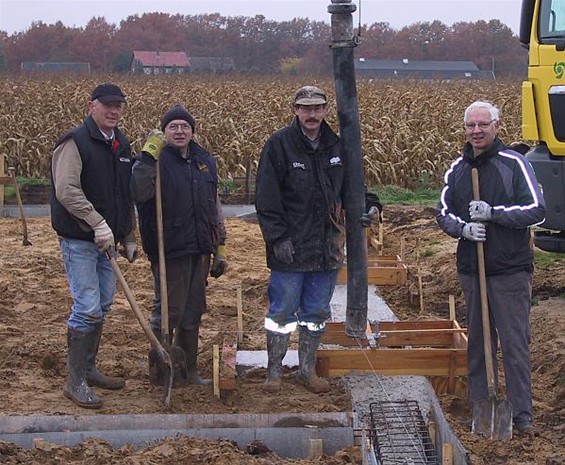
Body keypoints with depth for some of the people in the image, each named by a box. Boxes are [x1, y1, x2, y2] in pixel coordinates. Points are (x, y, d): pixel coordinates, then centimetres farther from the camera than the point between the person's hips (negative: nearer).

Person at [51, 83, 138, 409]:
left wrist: (129, 238, 18)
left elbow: (127, 197, 20)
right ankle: (75, 382, -1)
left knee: (102, 306, 14)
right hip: (79, 240, -8)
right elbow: (66, 190, -22)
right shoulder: (75, 142, -12)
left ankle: (88, 369, 28)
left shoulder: (122, 145, 13)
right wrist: (98, 224, -26)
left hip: (106, 239, 8)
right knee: (87, 308, -10)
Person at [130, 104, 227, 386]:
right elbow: (139, 193, -27)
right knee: (168, 311, 0)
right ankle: (159, 370, 14)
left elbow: (214, 207, 19)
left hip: (200, 251, 6)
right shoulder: (158, 160, -8)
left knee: (193, 313, 14)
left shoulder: (205, 161, 12)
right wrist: (148, 157, -33)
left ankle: (187, 370, 25)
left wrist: (220, 246, 18)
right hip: (170, 251, -6)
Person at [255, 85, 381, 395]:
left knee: (317, 312, 13)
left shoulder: (336, 146, 8)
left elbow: (347, 187, 19)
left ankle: (307, 370, 26)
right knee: (282, 311, 3)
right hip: (289, 248, -5)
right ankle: (274, 372, 16)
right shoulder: (279, 145, -8)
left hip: (326, 248, 5)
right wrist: (278, 237, -16)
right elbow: (266, 198, -10)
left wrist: (366, 204, -1)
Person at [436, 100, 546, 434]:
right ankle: (480, 406, 23)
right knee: (478, 340, 12)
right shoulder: (458, 168, 8)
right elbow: (444, 213, 9)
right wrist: (463, 228, -13)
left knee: (515, 342, -2)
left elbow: (537, 211, -11)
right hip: (471, 268, 5)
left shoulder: (515, 163, -7)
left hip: (511, 269, -5)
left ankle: (522, 414, 7)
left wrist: (493, 213, -21)